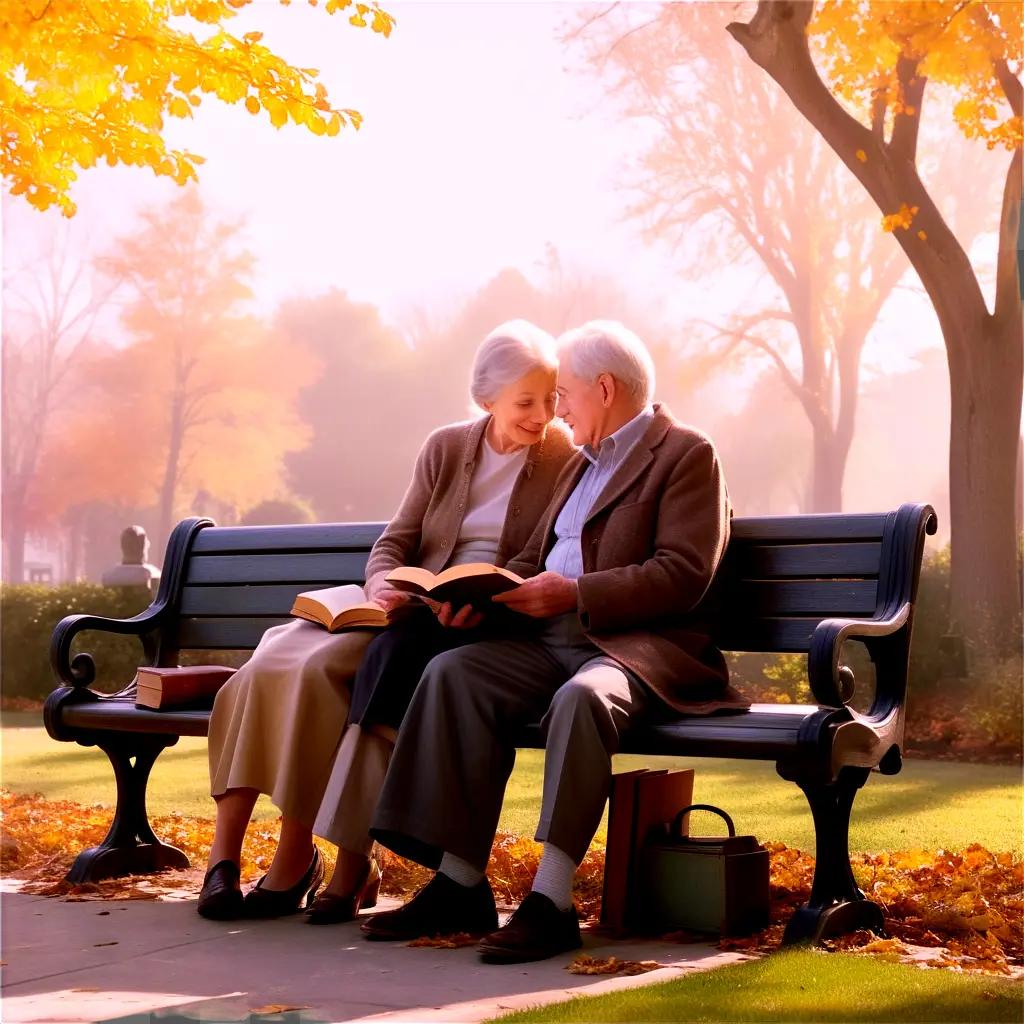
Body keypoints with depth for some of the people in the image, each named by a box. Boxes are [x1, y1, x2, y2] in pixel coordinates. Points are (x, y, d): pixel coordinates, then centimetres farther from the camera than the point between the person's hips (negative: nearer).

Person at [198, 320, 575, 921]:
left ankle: (295, 864, -19)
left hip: (488, 628, -5)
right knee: (277, 661, -21)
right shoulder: (445, 448, 15)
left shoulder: (567, 463, 3)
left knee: (321, 665, -27)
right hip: (410, 618, 5)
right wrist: (383, 583, -12)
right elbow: (396, 541, 12)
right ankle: (225, 849, -20)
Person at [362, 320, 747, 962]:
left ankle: (552, 902, -35)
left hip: (640, 644, -7)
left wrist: (576, 593, -19)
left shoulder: (686, 454, 1)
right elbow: (534, 558, 23)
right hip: (553, 640, 7)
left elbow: (683, 575, -12)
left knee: (582, 697, -38)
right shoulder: (583, 463, 28)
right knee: (453, 673, -18)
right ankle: (461, 884, -20)